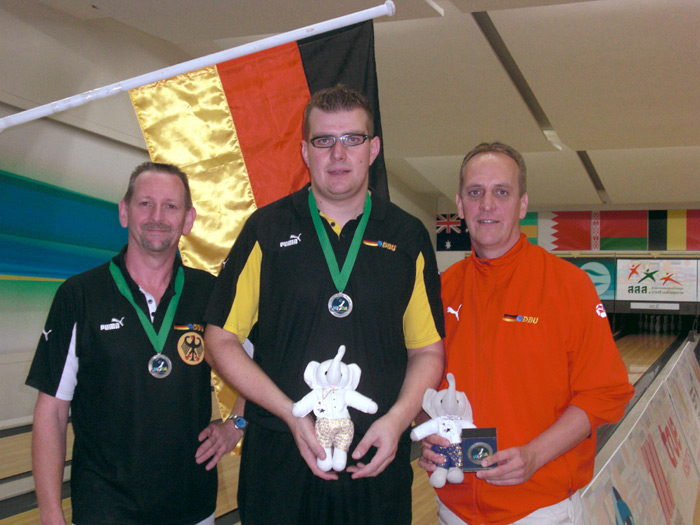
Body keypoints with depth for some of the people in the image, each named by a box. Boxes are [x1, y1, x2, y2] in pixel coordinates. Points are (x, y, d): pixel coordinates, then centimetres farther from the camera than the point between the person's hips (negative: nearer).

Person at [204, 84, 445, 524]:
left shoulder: (408, 236, 6)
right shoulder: (267, 229, 2)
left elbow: (428, 350, 8)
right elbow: (222, 340, 0)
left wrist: (396, 419, -9)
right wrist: (292, 415, -9)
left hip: (378, 458, 1)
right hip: (279, 455, -1)